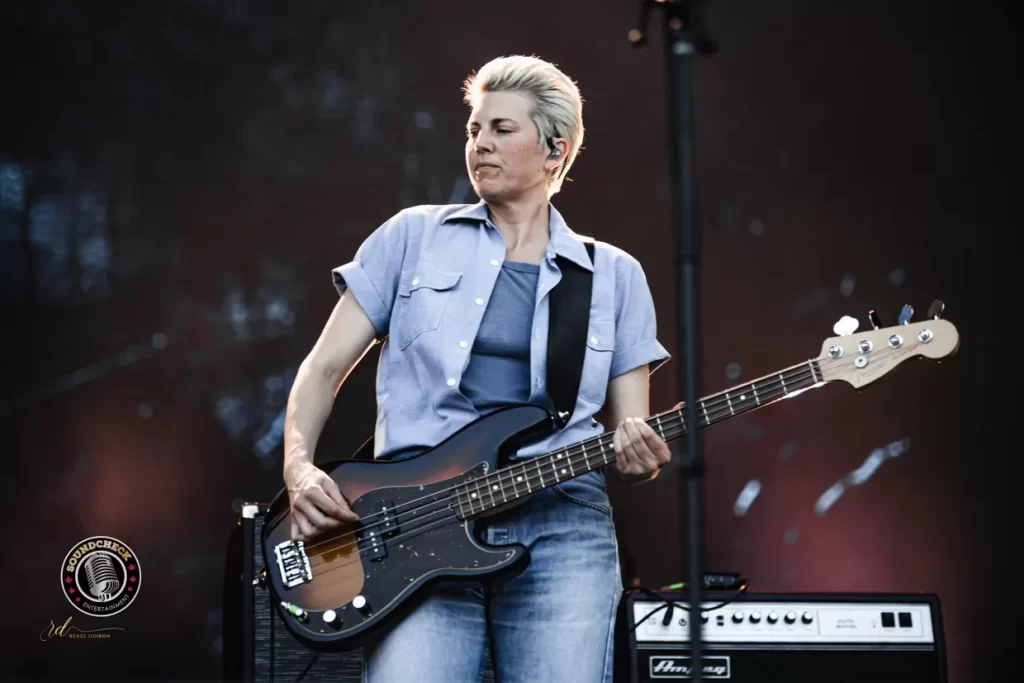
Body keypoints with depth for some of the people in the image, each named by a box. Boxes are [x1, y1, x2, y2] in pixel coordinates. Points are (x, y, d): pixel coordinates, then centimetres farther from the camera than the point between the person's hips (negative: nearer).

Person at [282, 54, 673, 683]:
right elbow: (324, 369, 13)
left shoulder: (615, 276, 15)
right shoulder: (415, 237, 13)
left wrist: (641, 458, -9)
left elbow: (631, 432, 14)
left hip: (561, 532, 1)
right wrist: (299, 468, -4)